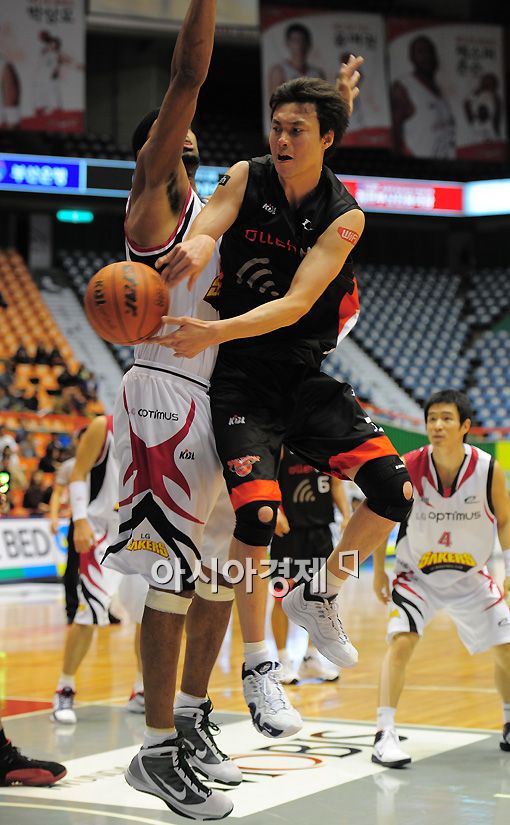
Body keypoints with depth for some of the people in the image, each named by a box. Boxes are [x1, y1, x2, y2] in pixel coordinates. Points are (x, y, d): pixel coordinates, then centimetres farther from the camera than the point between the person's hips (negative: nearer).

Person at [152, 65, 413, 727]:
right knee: (258, 513, -19)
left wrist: (216, 332, -32)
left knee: (396, 490, -12)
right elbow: (204, 227, -18)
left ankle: (319, 595, 13)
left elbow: (296, 304, -18)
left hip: (304, 371, 2)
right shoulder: (247, 178, -2)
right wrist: (196, 244, -44)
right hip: (240, 374, -2)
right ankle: (257, 665, -1)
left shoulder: (345, 217, -6)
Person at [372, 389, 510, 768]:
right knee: (402, 640, -22)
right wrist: (378, 570, -2)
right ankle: (385, 734, -19)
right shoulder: (407, 468, -20)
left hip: (469, 576, 2)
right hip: (417, 574, -2)